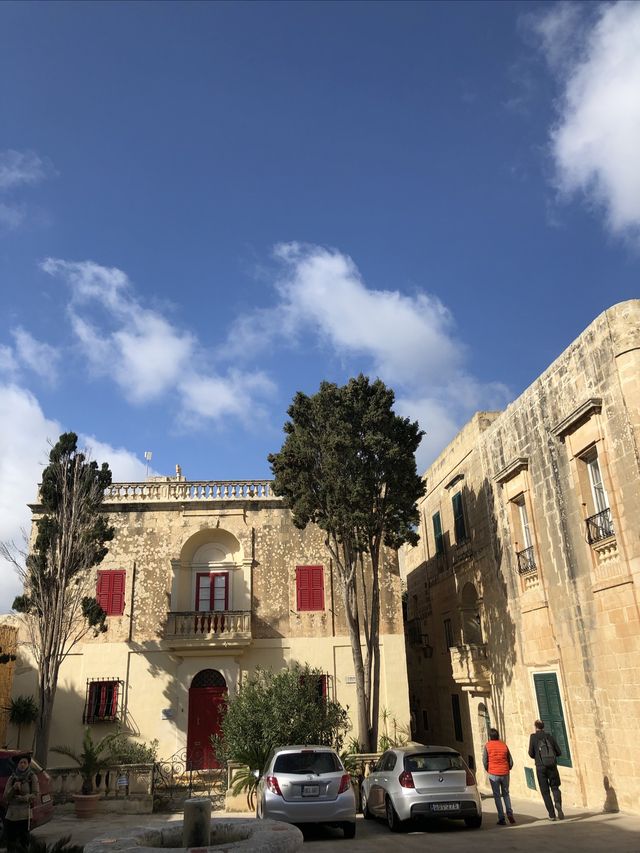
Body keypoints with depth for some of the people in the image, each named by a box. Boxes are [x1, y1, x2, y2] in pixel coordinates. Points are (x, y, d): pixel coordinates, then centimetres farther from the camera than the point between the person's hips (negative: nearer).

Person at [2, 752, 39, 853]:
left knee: (23, 841, -4)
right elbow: (5, 796, 1)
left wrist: (21, 798, -14)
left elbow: (35, 795, -5)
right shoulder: (12, 778, 5)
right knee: (11, 840, 7)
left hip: (24, 815, -3)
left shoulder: (32, 777, -3)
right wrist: (13, 788, -15)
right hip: (11, 814, 3)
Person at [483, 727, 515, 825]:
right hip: (505, 773, 3)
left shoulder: (487, 745, -2)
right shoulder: (504, 745, 6)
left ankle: (501, 819, 2)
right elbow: (511, 761, 6)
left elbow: (485, 761, -6)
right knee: (506, 794, 19)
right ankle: (509, 813, 3)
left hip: (494, 774, -3)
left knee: (497, 796, 6)